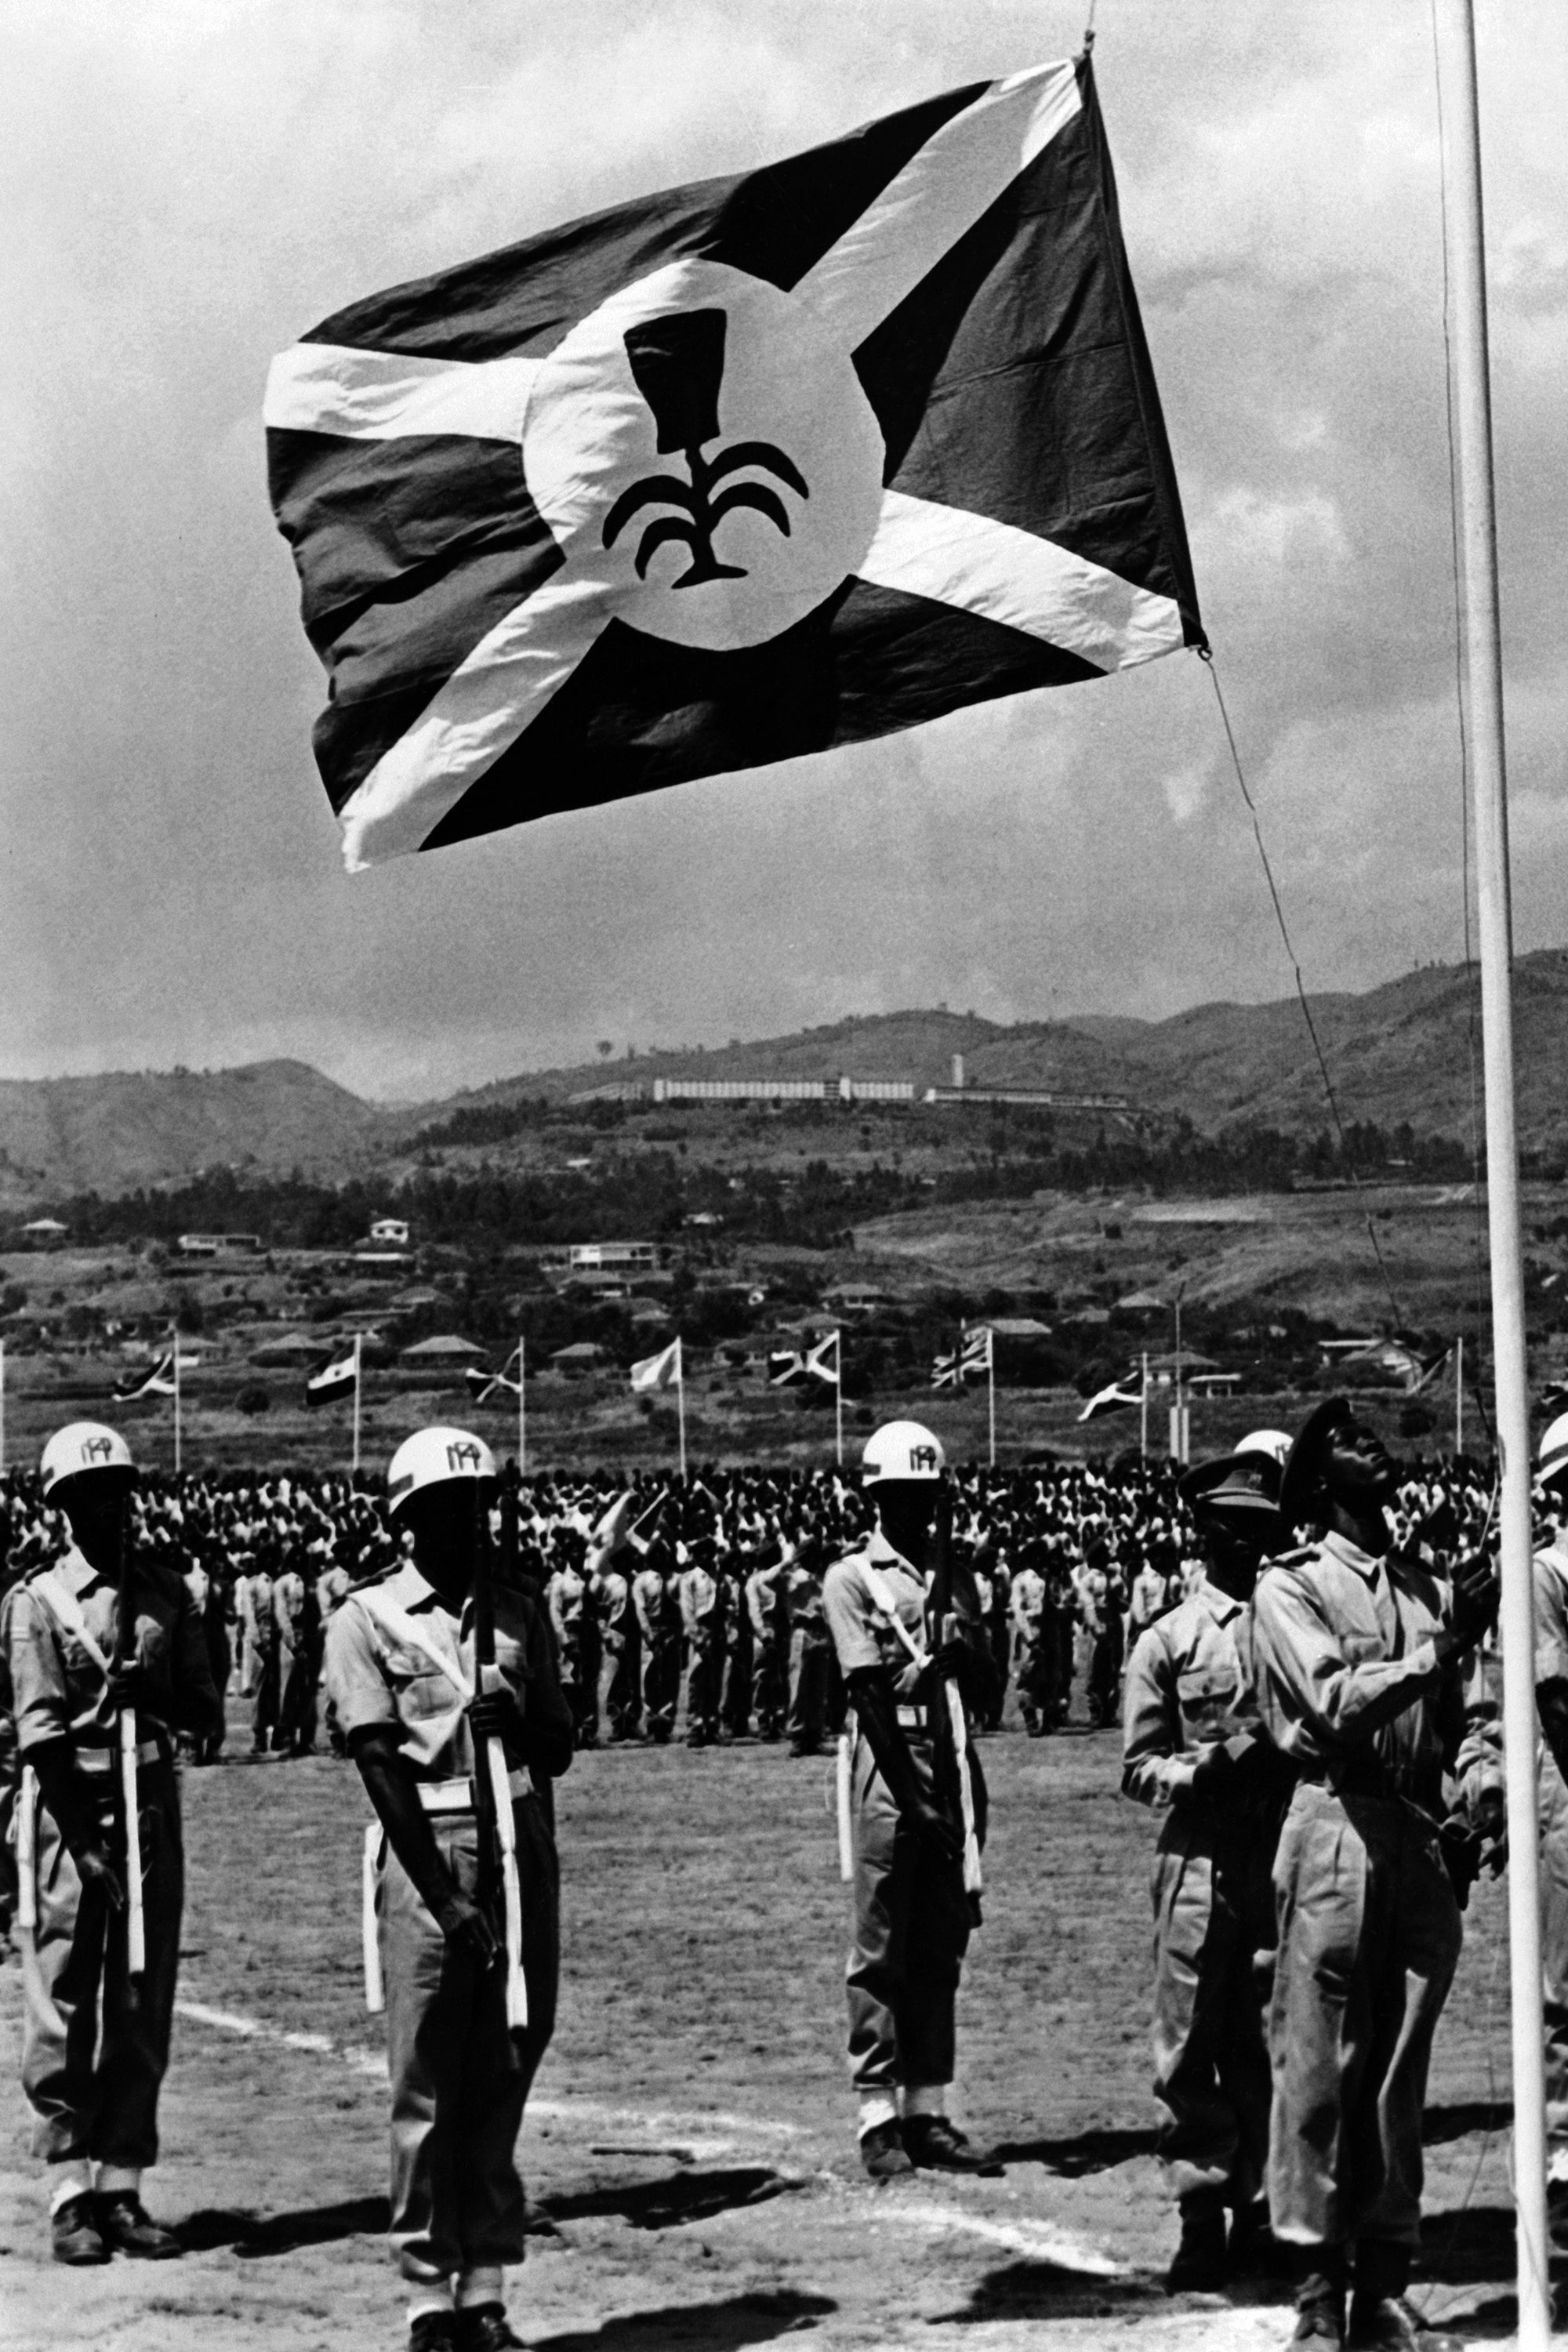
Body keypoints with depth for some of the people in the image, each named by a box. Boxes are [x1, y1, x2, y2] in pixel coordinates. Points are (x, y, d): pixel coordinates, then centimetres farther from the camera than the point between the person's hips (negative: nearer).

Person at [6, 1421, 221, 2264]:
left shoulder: (168, 1594, 10)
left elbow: (207, 1715, 8)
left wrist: (152, 1694, -14)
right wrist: (85, 1845, -19)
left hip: (153, 1806, 4)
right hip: (71, 1812, -4)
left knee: (143, 2011, 6)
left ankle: (121, 2189, 12)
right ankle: (69, 2199, 2)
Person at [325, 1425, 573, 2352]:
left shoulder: (519, 1613, 13)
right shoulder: (369, 1618, 0)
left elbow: (559, 1750, 15)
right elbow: (382, 1765, -7)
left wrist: (517, 1717, -9)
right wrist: (446, 1896, -13)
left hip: (523, 1848, 4)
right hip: (429, 1852, -4)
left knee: (504, 2076, 6)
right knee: (429, 2089, -2)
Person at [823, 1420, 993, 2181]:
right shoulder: (852, 1578, -1)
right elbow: (869, 1691, -10)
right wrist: (936, 1663, -23)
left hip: (950, 1770, 6)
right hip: (890, 1772, -6)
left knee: (941, 1950, 7)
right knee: (882, 1952, -3)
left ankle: (928, 2116, 11)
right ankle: (878, 2119, -1)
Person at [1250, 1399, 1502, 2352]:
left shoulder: (1426, 1587, 14)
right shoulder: (1291, 1586, -2)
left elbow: (1451, 1711, 15)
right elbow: (1336, 1704, -14)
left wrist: (1481, 1773, -6)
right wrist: (1441, 1645, -21)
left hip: (1425, 1837, 5)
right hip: (1338, 1833, -5)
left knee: (1401, 2070, 8)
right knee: (1320, 2068, -3)